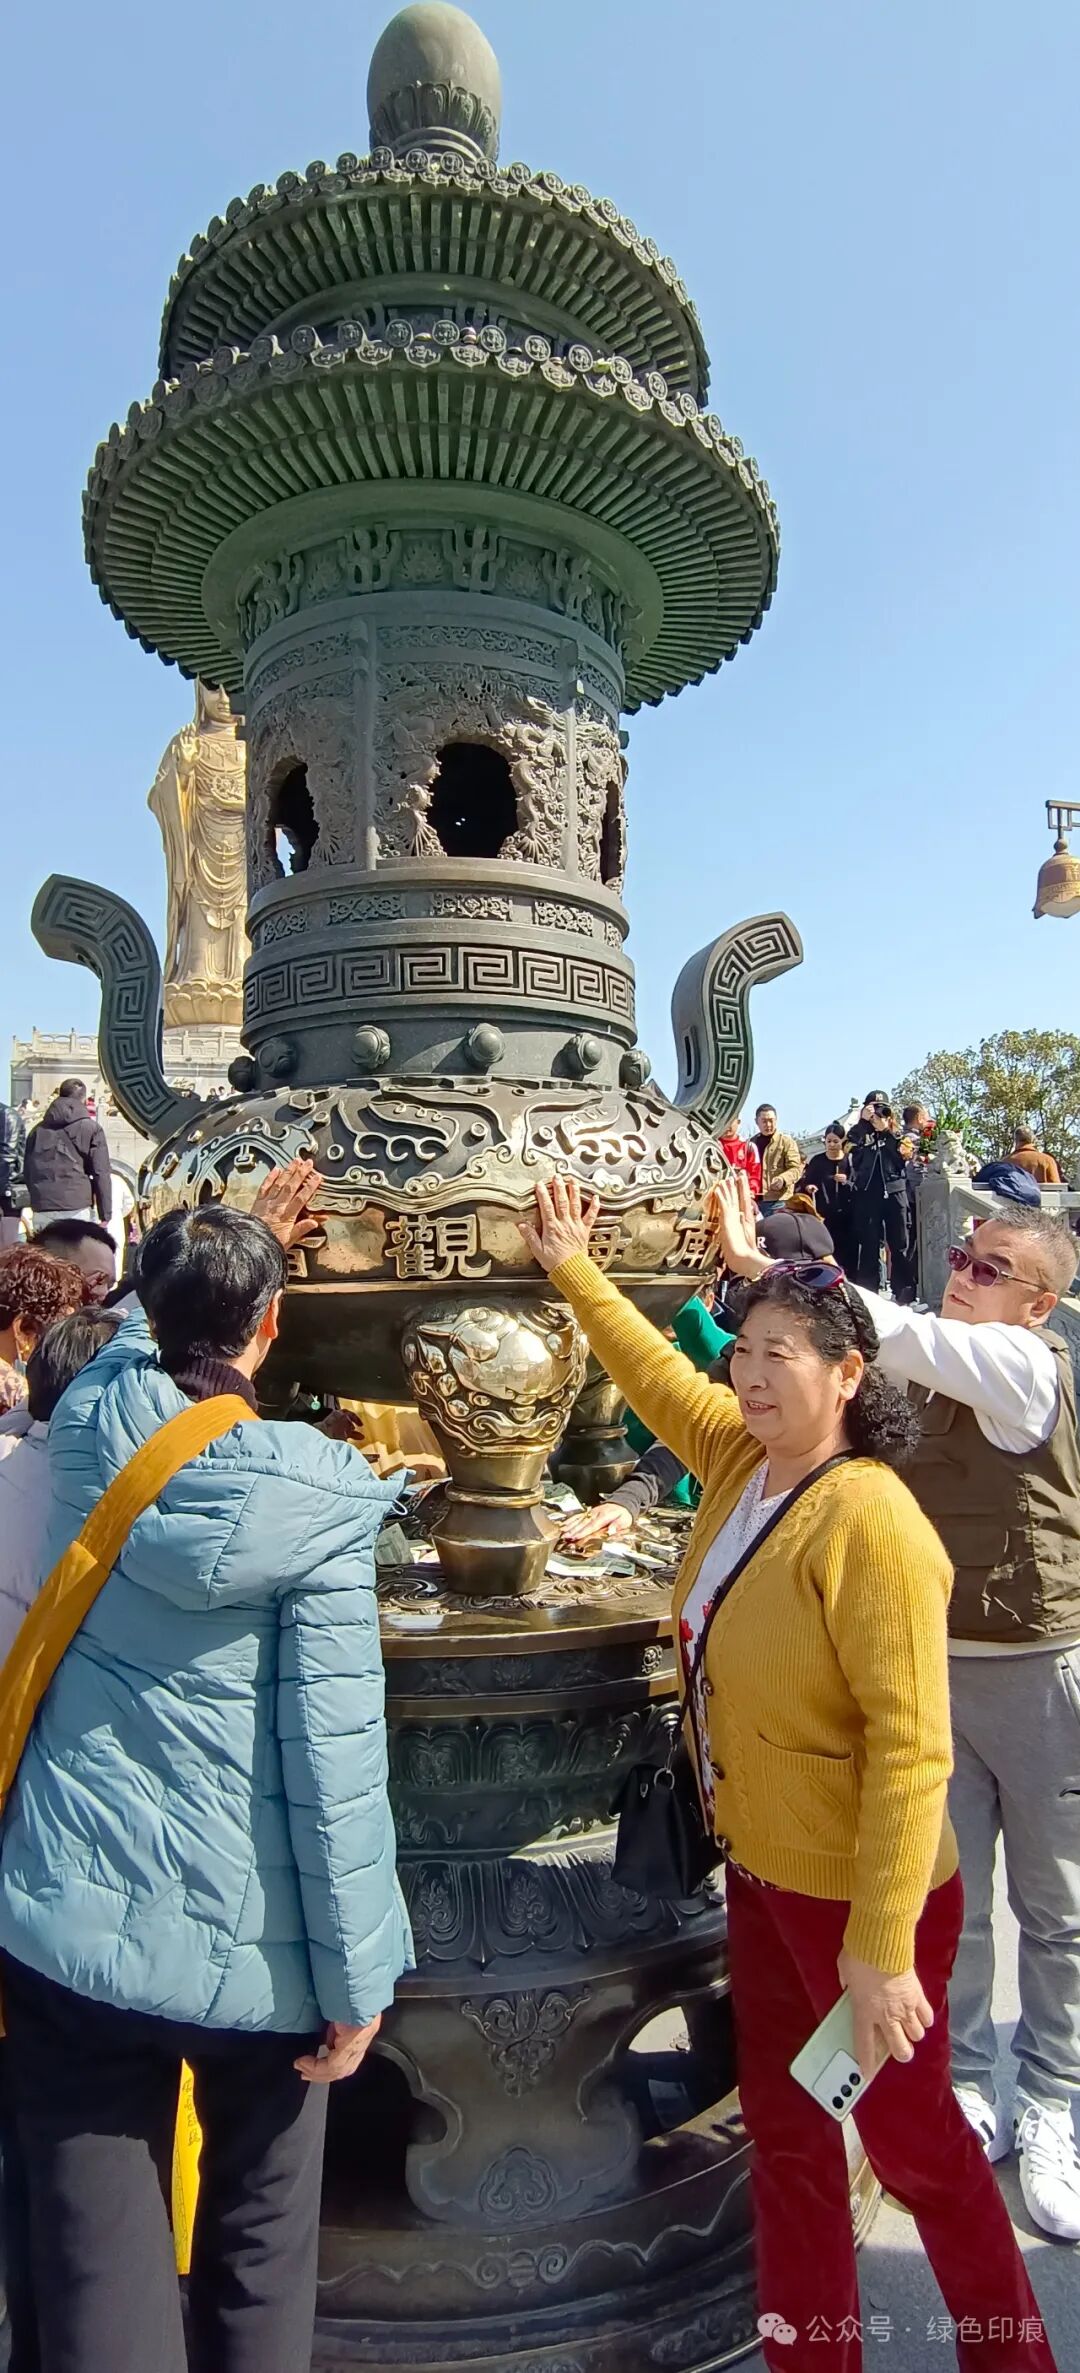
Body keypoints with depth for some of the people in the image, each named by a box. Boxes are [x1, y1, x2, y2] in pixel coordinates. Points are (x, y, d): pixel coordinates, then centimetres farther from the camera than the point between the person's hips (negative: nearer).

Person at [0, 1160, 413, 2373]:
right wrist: (356, 1975, -6)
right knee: (259, 2251, 21)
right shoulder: (306, 1500, -17)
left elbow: (147, 1334, 21)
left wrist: (238, 1242, 34)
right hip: (249, 1933, -2)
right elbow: (334, 1755, -17)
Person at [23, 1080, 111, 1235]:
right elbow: (101, 1174, -2)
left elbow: (28, 1172, 20)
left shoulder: (38, 1129, 18)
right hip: (77, 1208, -4)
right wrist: (105, 1214, 0)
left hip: (42, 1209, 4)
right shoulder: (91, 1128, 3)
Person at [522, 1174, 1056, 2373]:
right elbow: (659, 1372, 13)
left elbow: (909, 1749, -26)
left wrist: (882, 1946, -23)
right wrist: (573, 1270, 15)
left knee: (911, 2140, 16)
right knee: (784, 2135, 21)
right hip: (763, 1871, 7)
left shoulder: (872, 1525, -27)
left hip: (859, 1897, -7)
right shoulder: (738, 1459, -5)